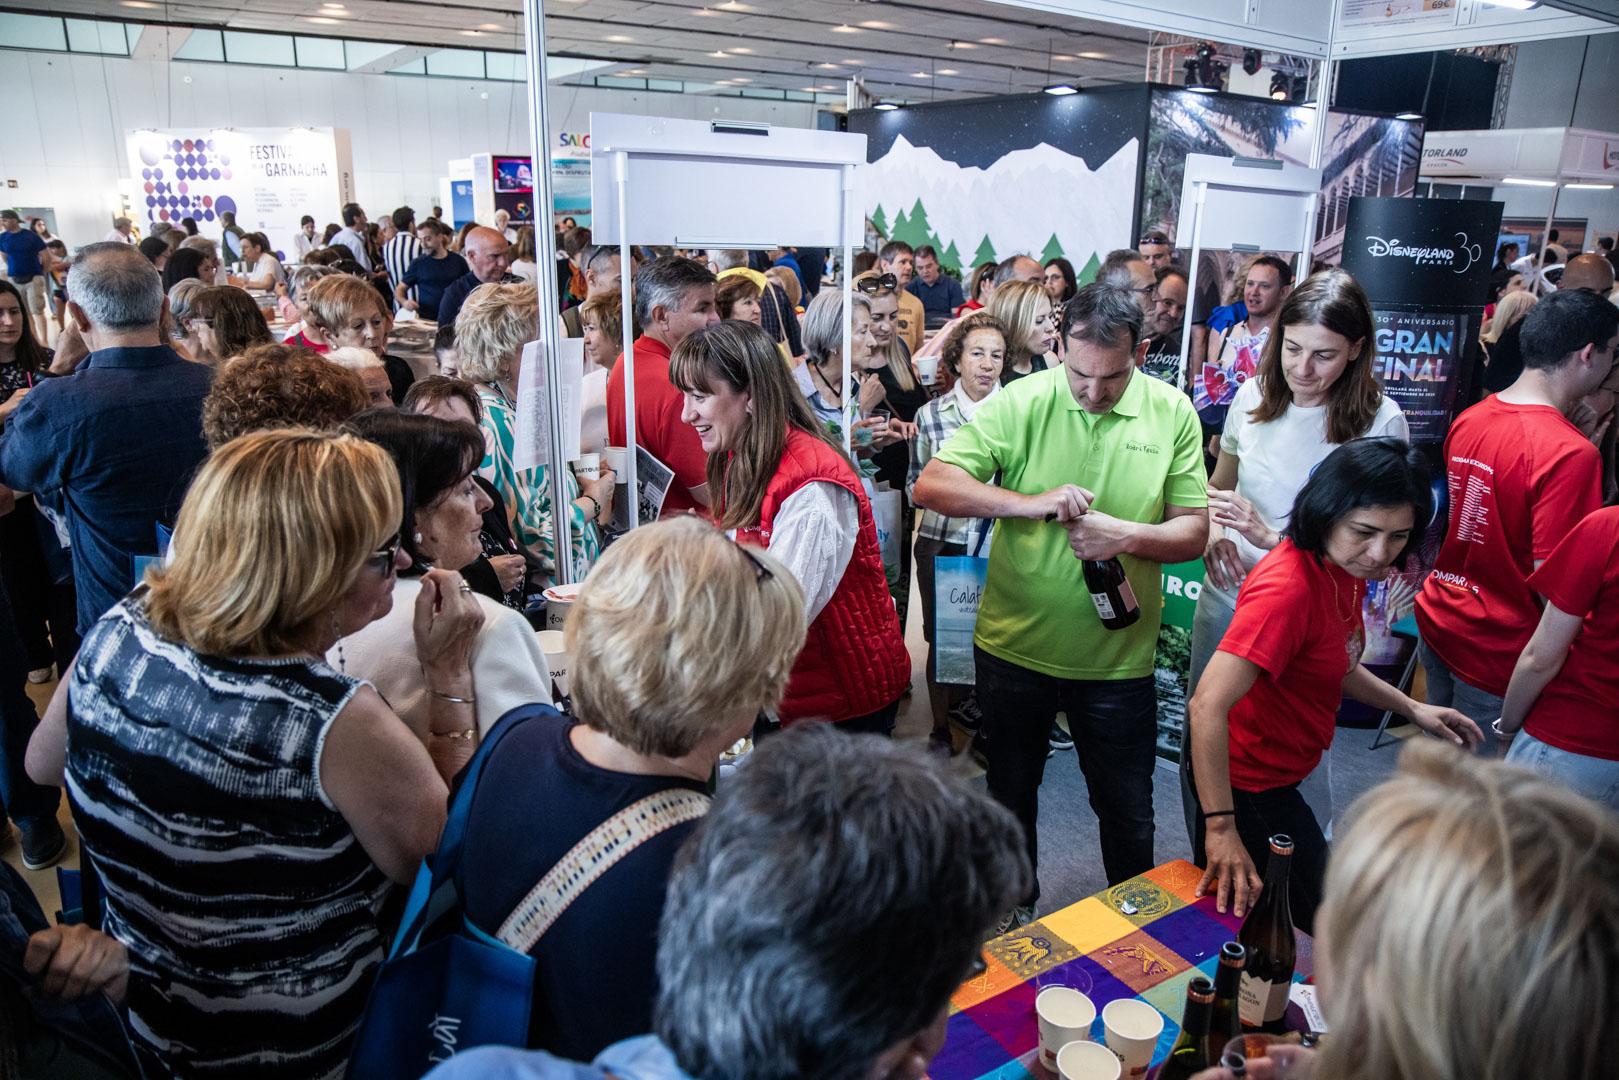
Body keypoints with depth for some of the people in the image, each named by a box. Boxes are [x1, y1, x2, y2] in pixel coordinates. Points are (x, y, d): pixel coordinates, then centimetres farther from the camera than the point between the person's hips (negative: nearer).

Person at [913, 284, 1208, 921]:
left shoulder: (1171, 413, -5)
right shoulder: (1021, 402, -11)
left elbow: (1195, 532, -3)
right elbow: (931, 486, -17)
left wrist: (1126, 535, -22)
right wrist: (1031, 503, -28)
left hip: (1118, 656, 0)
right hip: (1014, 646, 0)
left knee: (1129, 814, 15)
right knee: (1011, 795, 21)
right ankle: (1015, 909, 48)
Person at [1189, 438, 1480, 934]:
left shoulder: (1346, 566, -2)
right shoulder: (1288, 586, -33)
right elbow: (1207, 707, -38)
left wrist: (1411, 708, 8)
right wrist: (1221, 827, -36)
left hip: (1274, 771, 10)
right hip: (1245, 777, -10)